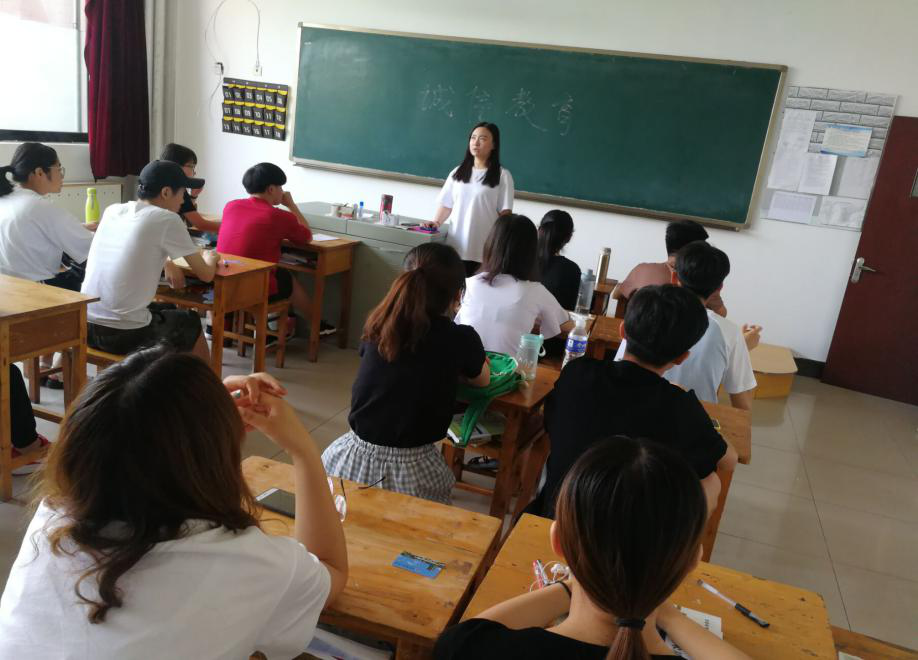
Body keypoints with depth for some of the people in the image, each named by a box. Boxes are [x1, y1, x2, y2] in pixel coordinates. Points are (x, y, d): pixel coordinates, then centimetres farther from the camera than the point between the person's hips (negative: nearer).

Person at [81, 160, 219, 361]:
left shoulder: (112, 210, 9)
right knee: (191, 324, 22)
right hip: (125, 333, -6)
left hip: (86, 325, 6)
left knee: (162, 311, 32)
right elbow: (205, 275, -2)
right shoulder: (167, 219, -9)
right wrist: (209, 259, 20)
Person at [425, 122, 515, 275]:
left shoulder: (502, 175, 0)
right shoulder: (457, 172, 12)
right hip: (456, 245, 4)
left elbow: (505, 213, -2)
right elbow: (446, 204, 14)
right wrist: (436, 221, -4)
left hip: (483, 248, -3)